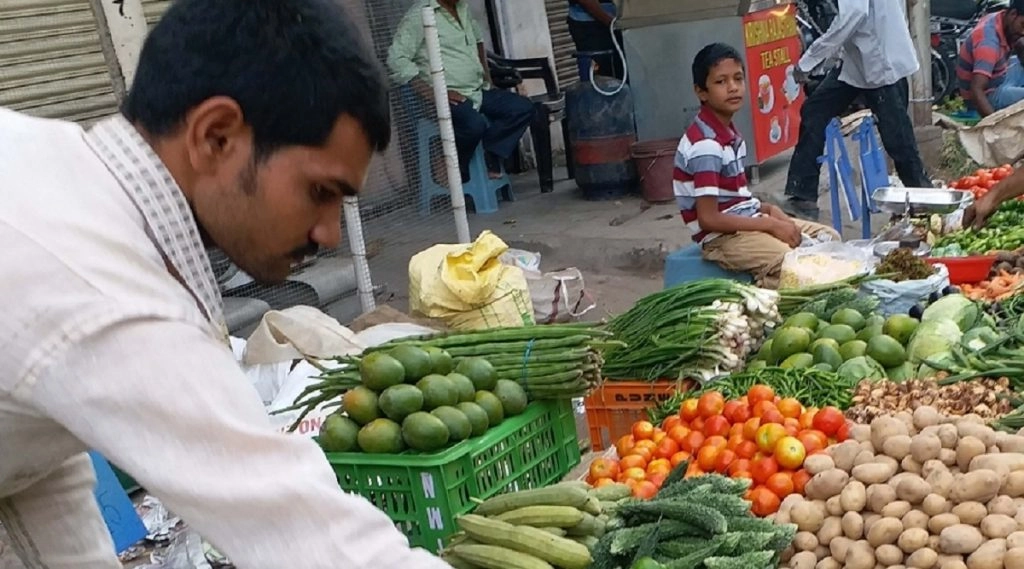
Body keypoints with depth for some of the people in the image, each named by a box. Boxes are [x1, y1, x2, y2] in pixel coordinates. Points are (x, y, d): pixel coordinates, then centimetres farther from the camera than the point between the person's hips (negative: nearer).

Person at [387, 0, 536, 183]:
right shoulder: (419, 16, -8)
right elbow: (396, 59, -17)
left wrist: (486, 74, 20)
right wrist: (432, 92, -22)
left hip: (478, 91, 8)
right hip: (449, 97, -8)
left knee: (524, 108, -8)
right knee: (475, 124, -35)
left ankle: (490, 155, -5)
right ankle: (459, 172, -10)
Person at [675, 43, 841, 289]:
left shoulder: (730, 135, 9)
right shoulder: (705, 145, -21)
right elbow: (708, 219, -24)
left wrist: (769, 210, 0)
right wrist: (771, 225, -18)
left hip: (746, 222, 10)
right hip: (722, 237, -10)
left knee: (830, 238, 12)